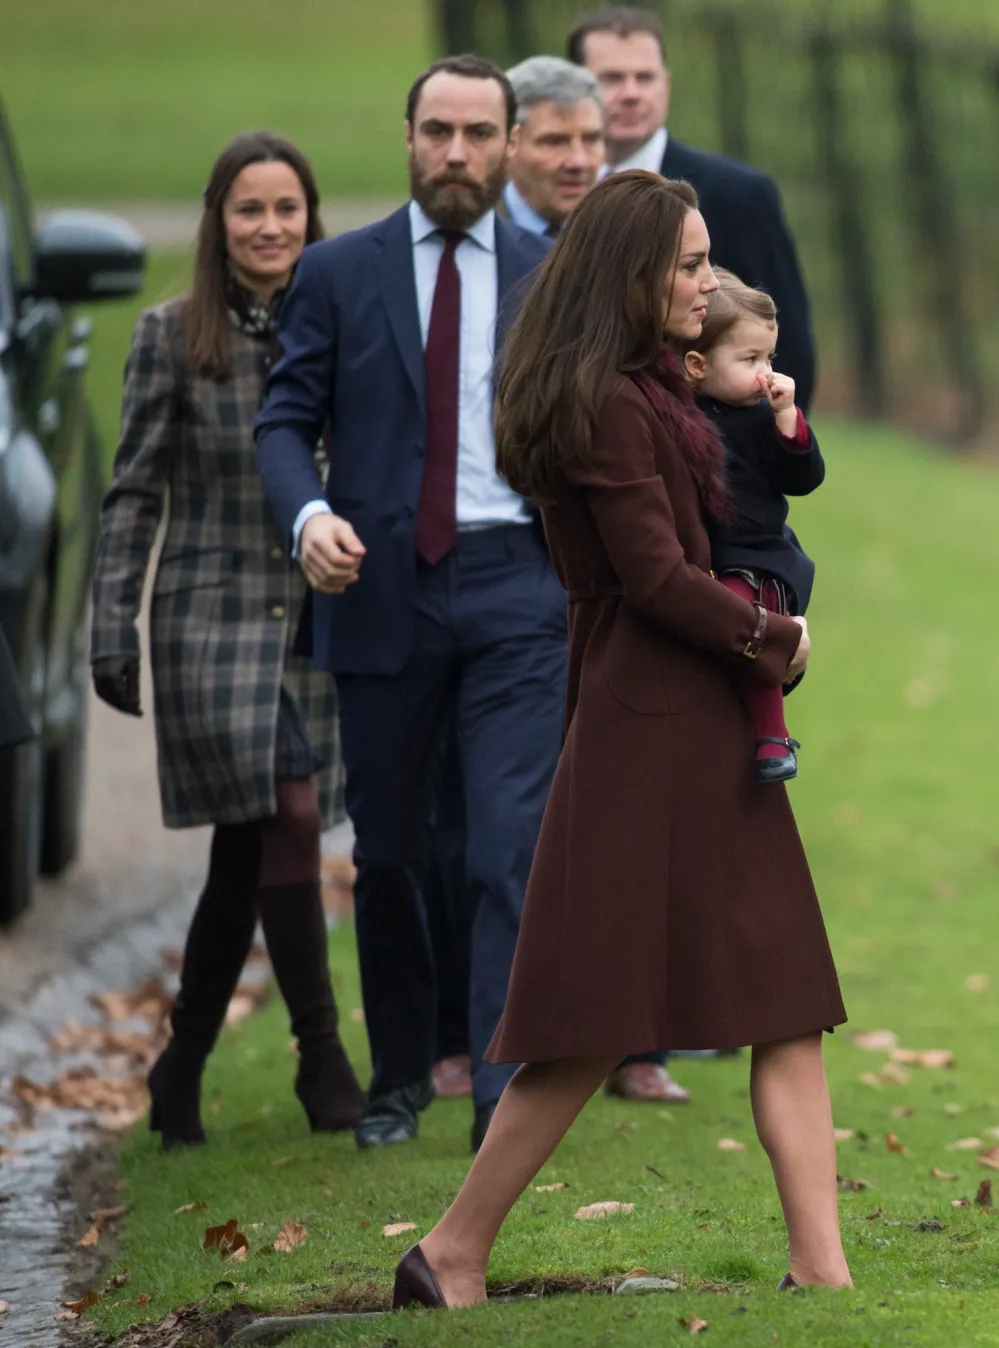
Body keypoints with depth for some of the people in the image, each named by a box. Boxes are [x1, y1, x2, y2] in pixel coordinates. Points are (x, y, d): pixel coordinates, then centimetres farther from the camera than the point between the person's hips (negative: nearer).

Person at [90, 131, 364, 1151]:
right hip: (210, 611, -3)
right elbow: (134, 493, 0)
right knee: (288, 822, -15)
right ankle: (321, 1057, -5)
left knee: (246, 851, 6)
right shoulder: (172, 337, -2)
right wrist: (111, 630, -4)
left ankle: (182, 1071, 18)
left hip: (315, 616, 4)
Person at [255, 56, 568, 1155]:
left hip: (513, 584, -1)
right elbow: (285, 418, 2)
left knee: (511, 847, -11)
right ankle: (399, 1072, 27)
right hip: (381, 588, 1)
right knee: (386, 854, 10)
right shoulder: (338, 273, 5)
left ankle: (503, 1096, -12)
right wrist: (307, 514, -17)